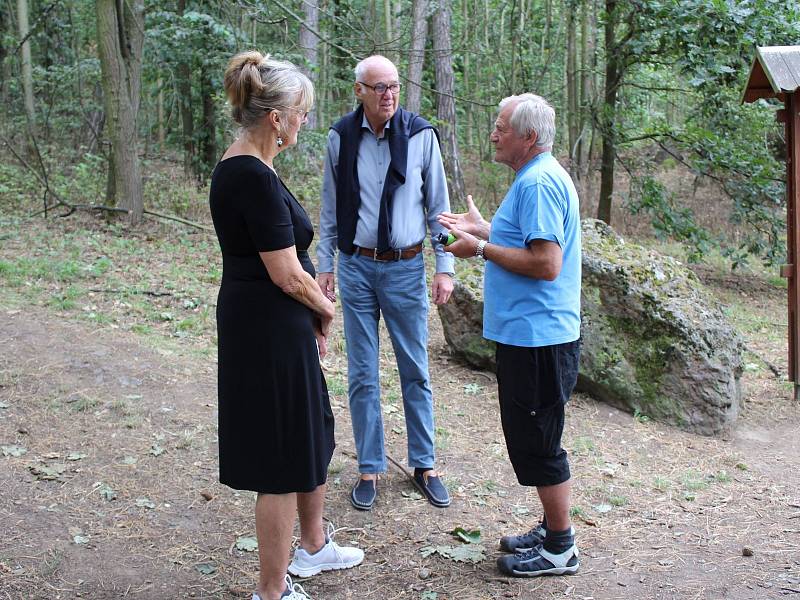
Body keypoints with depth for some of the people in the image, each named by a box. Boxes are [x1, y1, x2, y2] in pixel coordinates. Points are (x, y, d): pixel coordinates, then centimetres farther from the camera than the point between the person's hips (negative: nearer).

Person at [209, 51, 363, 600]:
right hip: (271, 333, -10)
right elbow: (287, 276, -22)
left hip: (256, 325, 10)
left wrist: (311, 319, 9)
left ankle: (314, 546, 44)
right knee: (285, 462, 4)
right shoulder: (256, 178, -22)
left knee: (313, 437, 24)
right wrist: (327, 310, -2)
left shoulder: (235, 167, 9)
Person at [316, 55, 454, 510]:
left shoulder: (420, 135, -5)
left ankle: (425, 464, 23)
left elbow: (438, 205, 1)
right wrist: (325, 265, 5)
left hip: (406, 268, -1)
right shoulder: (341, 137, -2)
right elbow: (330, 208, 7)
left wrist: (445, 267, -2)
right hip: (357, 267, 1)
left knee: (416, 370, 8)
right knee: (363, 375, 7)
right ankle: (370, 468, 20)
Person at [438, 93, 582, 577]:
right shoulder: (540, 177, 15)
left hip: (537, 338, -11)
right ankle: (554, 530, 32)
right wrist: (483, 230, 20)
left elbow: (546, 263, -26)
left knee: (536, 443, 0)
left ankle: (560, 549, 13)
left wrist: (482, 249, -17)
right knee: (532, 438, 19)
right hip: (529, 333, 11)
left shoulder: (539, 183, -19)